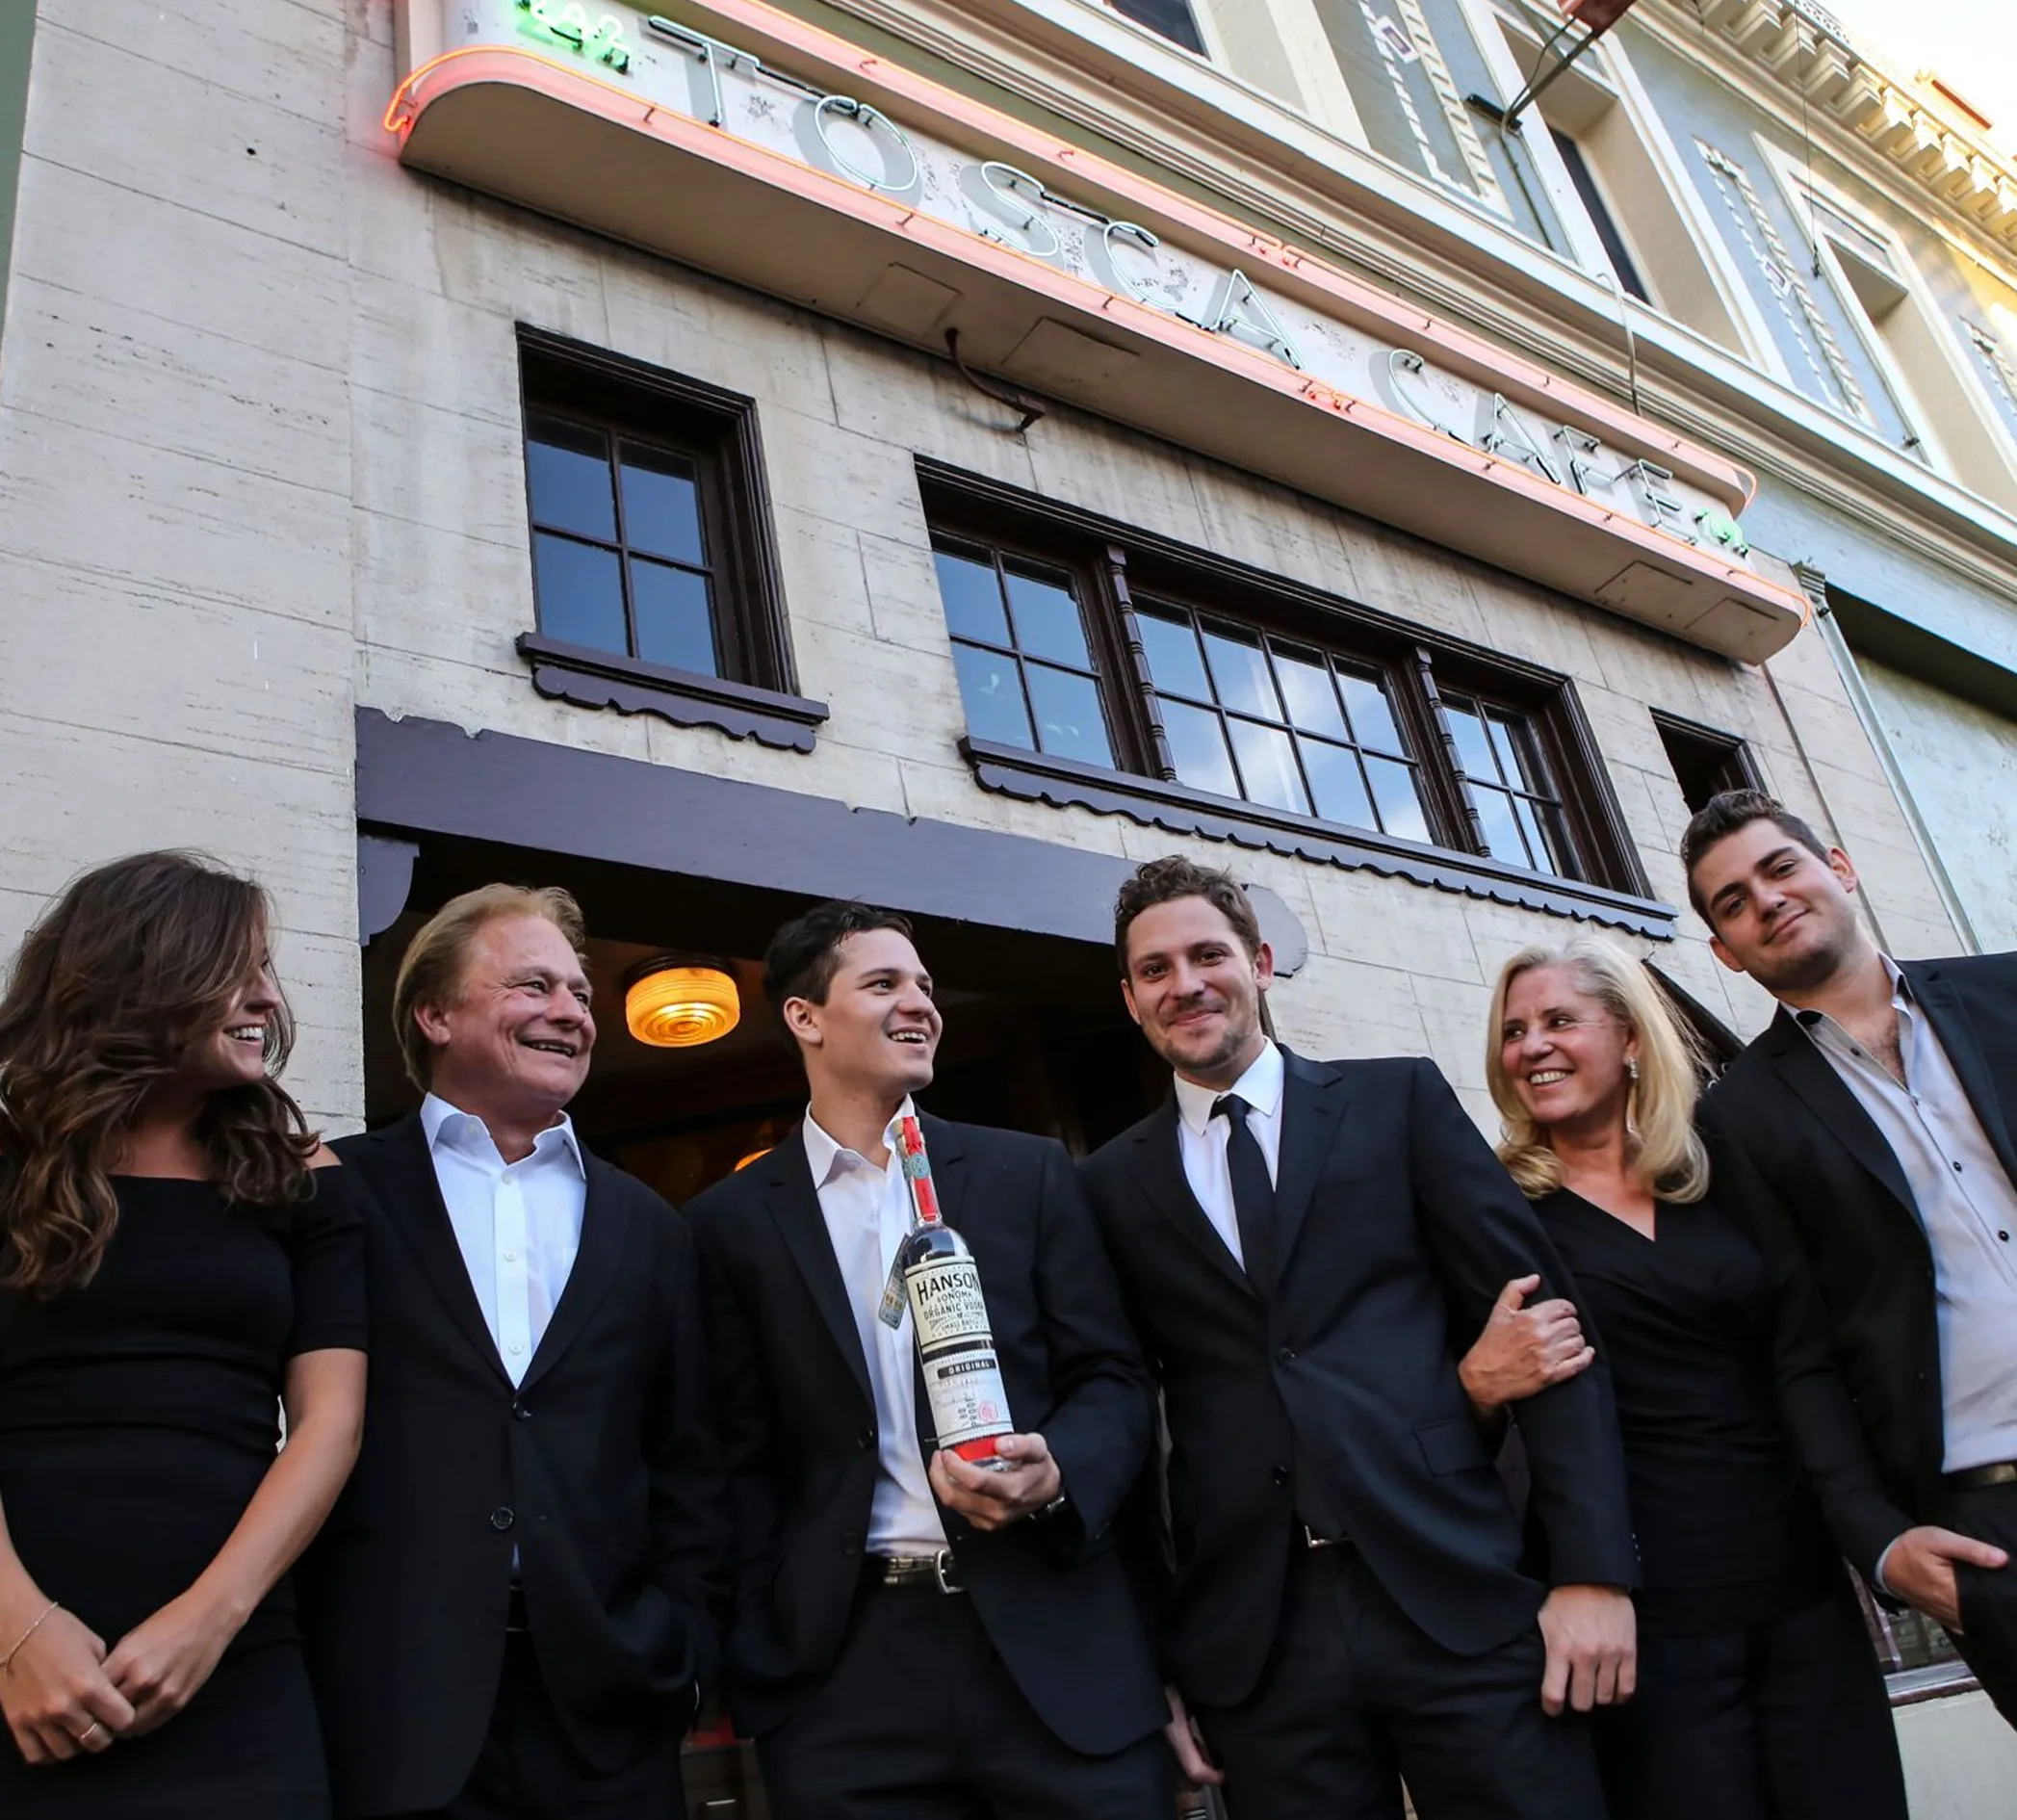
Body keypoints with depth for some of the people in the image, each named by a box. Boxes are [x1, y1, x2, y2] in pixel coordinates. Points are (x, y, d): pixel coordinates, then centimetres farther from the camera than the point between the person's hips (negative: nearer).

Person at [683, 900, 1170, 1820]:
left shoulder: (1028, 1172, 6)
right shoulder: (734, 1220, 4)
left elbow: (1113, 1379, 5)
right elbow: (742, 1460, 5)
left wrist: (1055, 1471, -15)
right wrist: (756, 1668, -1)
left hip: (1059, 1646, 1)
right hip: (846, 1672, 0)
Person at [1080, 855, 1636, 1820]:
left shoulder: (1400, 1100, 6)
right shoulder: (1112, 1188, 9)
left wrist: (1595, 1569, -5)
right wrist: (1145, 1656, 5)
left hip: (1461, 1596, 0)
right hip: (1252, 1642, 1)